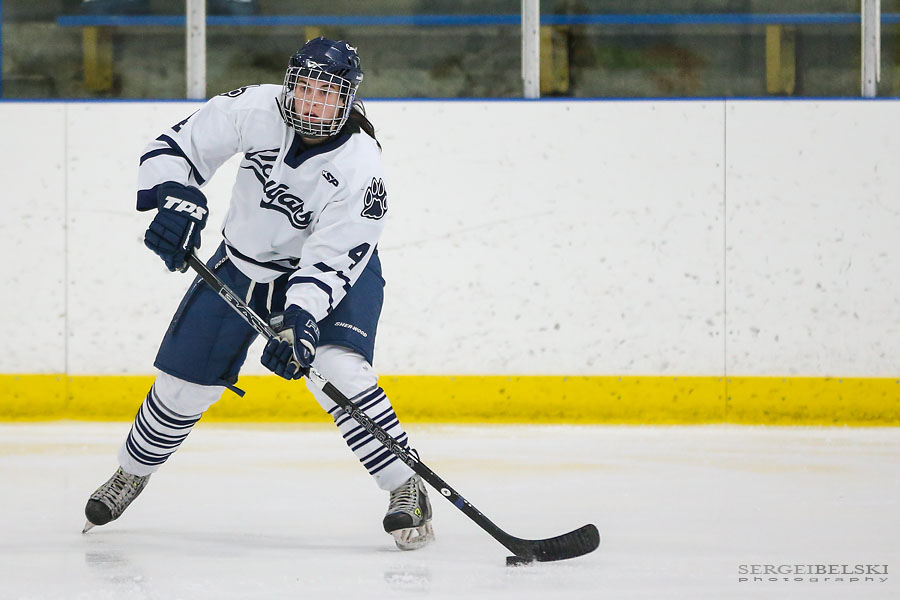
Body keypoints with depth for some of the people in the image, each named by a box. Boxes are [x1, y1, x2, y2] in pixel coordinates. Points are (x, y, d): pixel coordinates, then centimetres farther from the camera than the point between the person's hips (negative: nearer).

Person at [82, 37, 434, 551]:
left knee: (338, 368, -28)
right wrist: (176, 199, -28)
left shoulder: (360, 169, -29)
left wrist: (301, 319, -44)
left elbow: (329, 263, -31)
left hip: (336, 269, -3)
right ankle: (132, 473, 33)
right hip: (243, 261, 3)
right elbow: (178, 147, -11)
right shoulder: (255, 110, -21)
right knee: (184, 382, 6)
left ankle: (407, 490, -17)